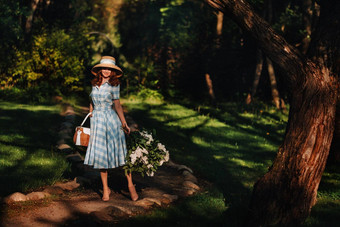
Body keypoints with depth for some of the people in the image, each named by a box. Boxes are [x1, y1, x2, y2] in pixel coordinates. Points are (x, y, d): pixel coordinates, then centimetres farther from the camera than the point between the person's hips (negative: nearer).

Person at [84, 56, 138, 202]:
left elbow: (117, 105, -1)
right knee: (99, 154, 3)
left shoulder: (114, 84, -2)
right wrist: (91, 118, 16)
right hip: (97, 121, 4)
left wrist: (124, 123, -4)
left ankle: (130, 185, 8)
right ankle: (105, 189, 12)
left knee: (120, 152, -4)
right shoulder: (95, 83, 10)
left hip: (111, 120, -4)